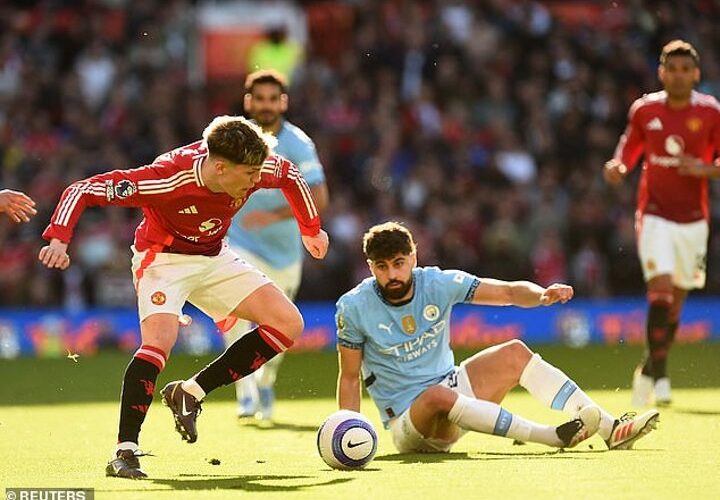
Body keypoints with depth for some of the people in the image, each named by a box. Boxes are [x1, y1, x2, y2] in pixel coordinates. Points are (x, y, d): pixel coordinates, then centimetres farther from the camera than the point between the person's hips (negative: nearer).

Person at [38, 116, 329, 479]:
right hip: (164, 259, -6)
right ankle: (124, 453, -25)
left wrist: (311, 230, 17)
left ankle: (190, 392, -1)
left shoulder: (256, 170, -19)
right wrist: (58, 239, -43)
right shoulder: (169, 178, -34)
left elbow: (290, 175, 8)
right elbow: (83, 190, -31)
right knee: (160, 341, -32)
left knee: (288, 323, -5)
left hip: (214, 259, 6)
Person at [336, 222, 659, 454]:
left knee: (514, 354, -12)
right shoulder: (354, 308, -14)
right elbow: (350, 377, -7)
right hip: (407, 423, -5)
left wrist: (542, 295, -29)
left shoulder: (437, 283, -6)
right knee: (438, 395, -38)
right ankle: (554, 436, -39)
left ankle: (611, 429, -15)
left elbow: (510, 292, -7)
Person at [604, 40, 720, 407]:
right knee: (661, 287, -19)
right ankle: (657, 370, -12)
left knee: (677, 298, 8)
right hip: (654, 215, -1)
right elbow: (628, 151, 11)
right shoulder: (644, 110, 0)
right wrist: (617, 168, -11)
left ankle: (651, 367, 27)